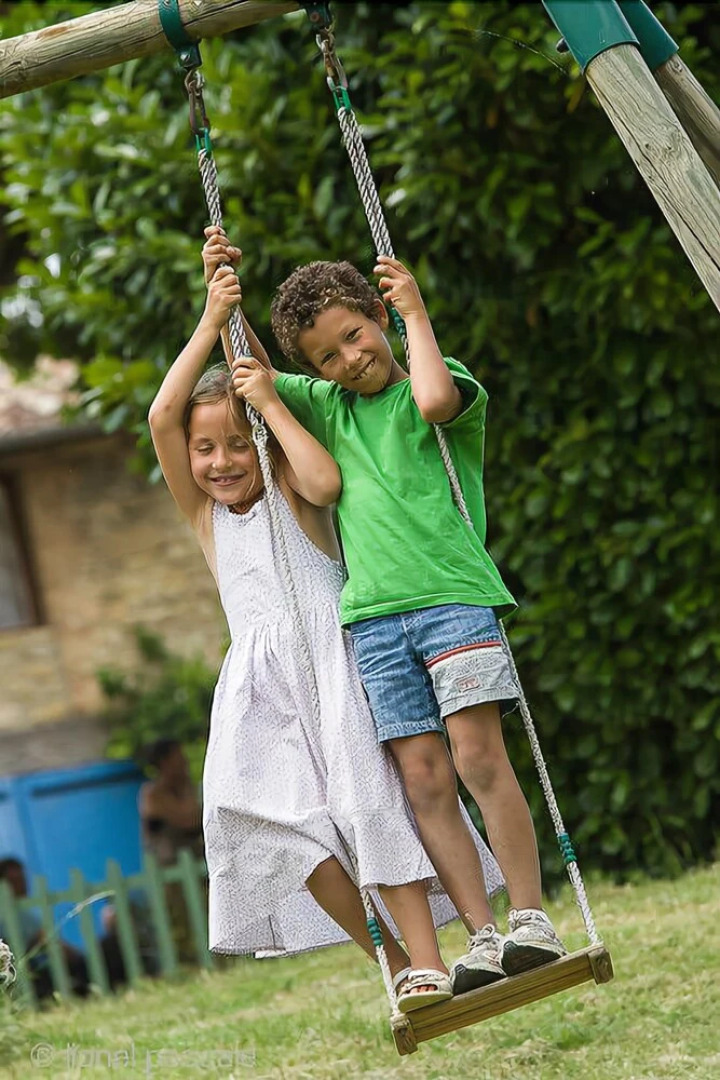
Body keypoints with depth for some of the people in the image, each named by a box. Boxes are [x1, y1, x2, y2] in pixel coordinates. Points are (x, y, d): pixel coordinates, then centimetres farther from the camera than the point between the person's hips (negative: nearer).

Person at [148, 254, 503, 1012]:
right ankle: (393, 960, -11)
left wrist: (269, 403, -7)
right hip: (262, 680, 3)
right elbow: (161, 417, 2)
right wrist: (211, 323, 1)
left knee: (368, 791, -20)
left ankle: (426, 962, -22)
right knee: (272, 812, -17)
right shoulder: (202, 512, 16)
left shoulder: (288, 487, 10)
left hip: (333, 656, -3)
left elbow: (326, 480, -16)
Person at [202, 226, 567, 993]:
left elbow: (435, 400, -19)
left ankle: (531, 918, -8)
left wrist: (415, 312, -6)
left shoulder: (453, 388, 5)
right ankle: (482, 938, -4)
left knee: (478, 756, -13)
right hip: (375, 617, 4)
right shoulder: (328, 409, 19)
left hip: (454, 595, -4)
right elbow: (245, 380, 27)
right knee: (424, 779, -4)